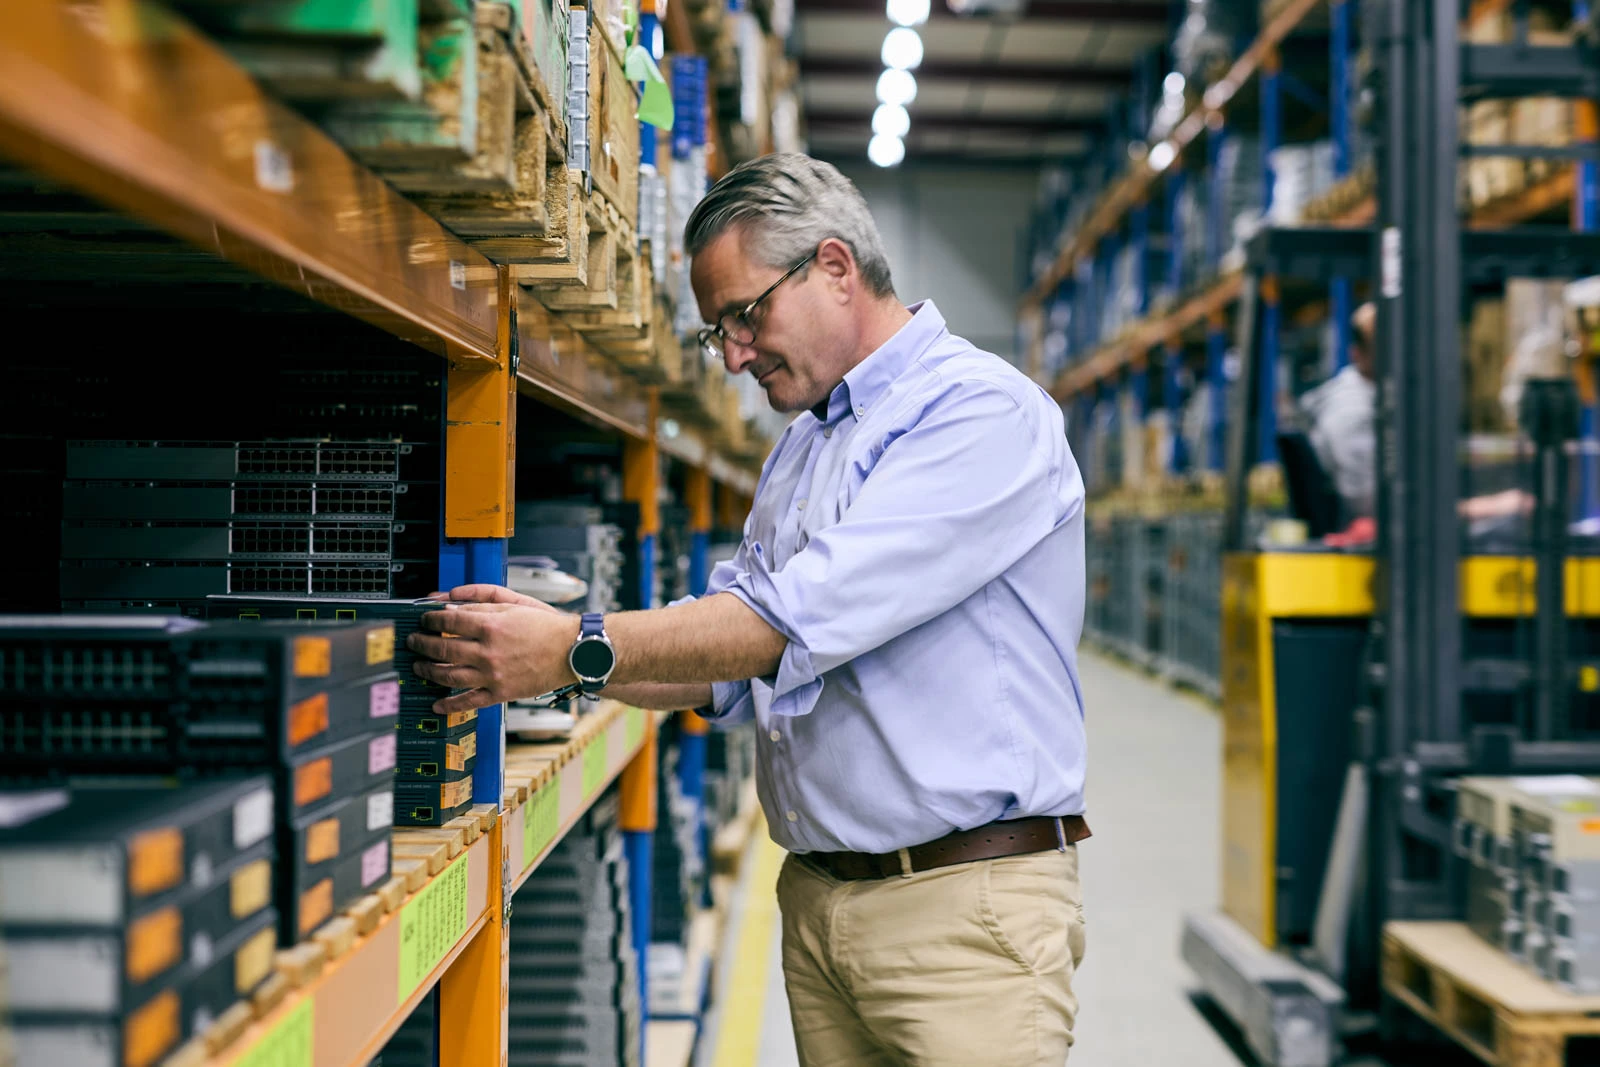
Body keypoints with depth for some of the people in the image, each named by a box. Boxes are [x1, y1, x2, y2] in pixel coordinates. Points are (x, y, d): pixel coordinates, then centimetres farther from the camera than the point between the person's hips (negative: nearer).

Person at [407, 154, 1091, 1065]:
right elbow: (728, 670, 16)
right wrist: (541, 639, 1)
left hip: (964, 899, -7)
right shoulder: (799, 451, 17)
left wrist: (581, 648, -20)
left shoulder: (986, 412, -12)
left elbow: (805, 619, -22)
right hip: (818, 898, 8)